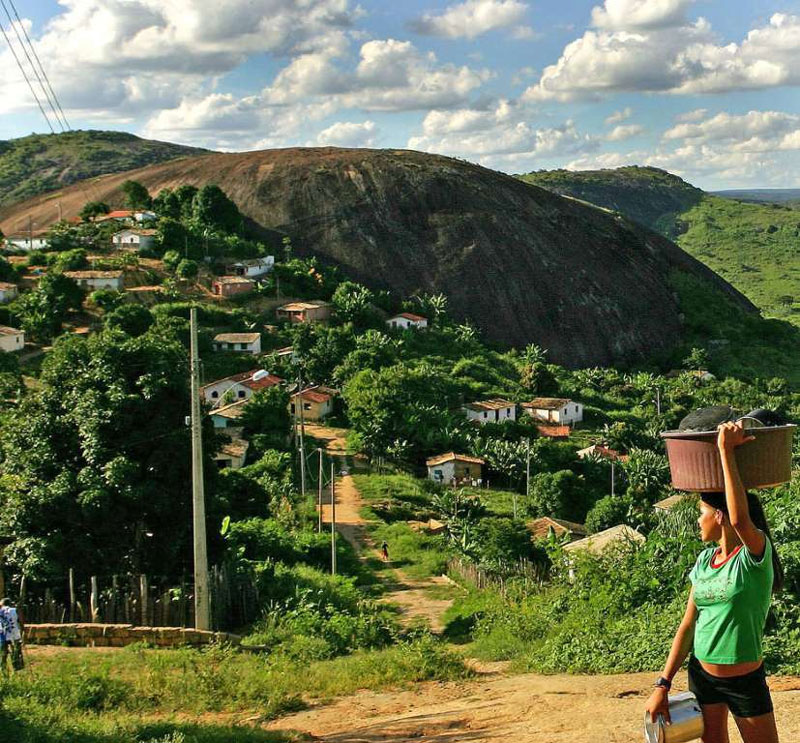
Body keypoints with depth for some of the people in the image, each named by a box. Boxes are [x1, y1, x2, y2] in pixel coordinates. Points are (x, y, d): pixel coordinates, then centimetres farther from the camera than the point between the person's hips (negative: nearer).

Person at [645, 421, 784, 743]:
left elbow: (740, 519, -39)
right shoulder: (705, 560, 3)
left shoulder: (755, 554, -15)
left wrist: (726, 450, -36)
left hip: (746, 681, -6)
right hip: (701, 675, 6)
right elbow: (688, 625, 4)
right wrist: (663, 685, 1)